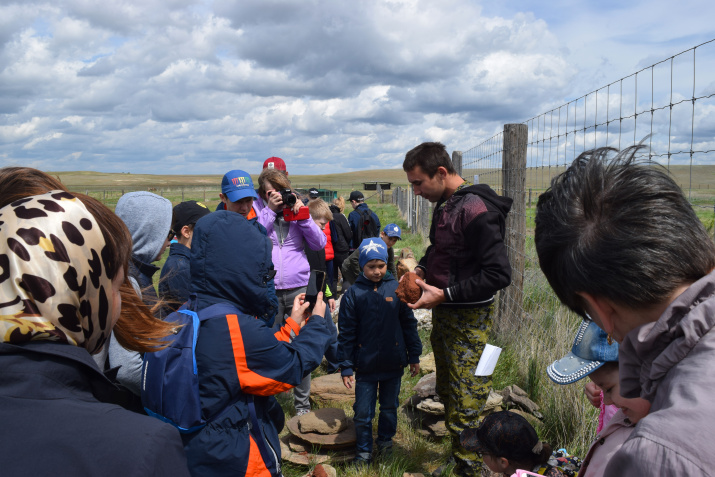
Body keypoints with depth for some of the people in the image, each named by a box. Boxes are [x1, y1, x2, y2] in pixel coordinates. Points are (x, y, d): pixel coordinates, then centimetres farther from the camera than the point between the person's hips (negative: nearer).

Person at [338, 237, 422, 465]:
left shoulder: (396, 289, -3)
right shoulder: (353, 294, -6)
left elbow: (409, 324, 5)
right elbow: (346, 333, -3)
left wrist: (414, 356, 7)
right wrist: (346, 367, -4)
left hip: (393, 363, 2)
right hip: (365, 365, -1)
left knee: (389, 407, 18)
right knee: (363, 412, 6)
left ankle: (386, 441, 41)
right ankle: (363, 451, 26)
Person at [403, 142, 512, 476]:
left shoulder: (475, 211, -22)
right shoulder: (444, 204, 7)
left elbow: (499, 274, -24)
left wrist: (444, 294, -22)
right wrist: (422, 269, 4)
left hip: (468, 321, -9)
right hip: (443, 313, 10)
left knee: (463, 409, -2)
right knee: (447, 393, 20)